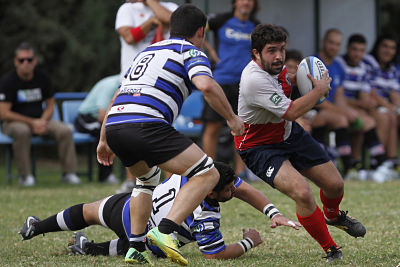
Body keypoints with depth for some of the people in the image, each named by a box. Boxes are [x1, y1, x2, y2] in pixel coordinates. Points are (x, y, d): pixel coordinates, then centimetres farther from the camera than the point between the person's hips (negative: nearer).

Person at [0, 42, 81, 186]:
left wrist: (43, 121, -12)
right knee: (22, 131, -39)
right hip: (14, 122, -4)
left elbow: (50, 105, 11)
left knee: (65, 130, -20)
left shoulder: (42, 77, 4)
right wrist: (32, 122, -19)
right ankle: (25, 176, -29)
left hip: (40, 120, 4)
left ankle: (69, 173, -11)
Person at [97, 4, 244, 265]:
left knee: (148, 177, 35)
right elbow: (206, 85, -12)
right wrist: (232, 118, 0)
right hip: (146, 124, -8)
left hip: (114, 125, 8)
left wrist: (104, 141, 42)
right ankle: (165, 231, -17)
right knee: (208, 174, -1)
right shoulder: (191, 52, 10)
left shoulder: (148, 51, 32)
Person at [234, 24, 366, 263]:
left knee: (335, 184, 9)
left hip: (289, 134, 8)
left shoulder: (274, 66, -7)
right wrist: (319, 90, -16)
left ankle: (333, 216, 47)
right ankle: (331, 250, -9)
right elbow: (292, 112, -30)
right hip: (260, 147, -8)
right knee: (302, 193, -29)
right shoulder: (255, 80, -34)